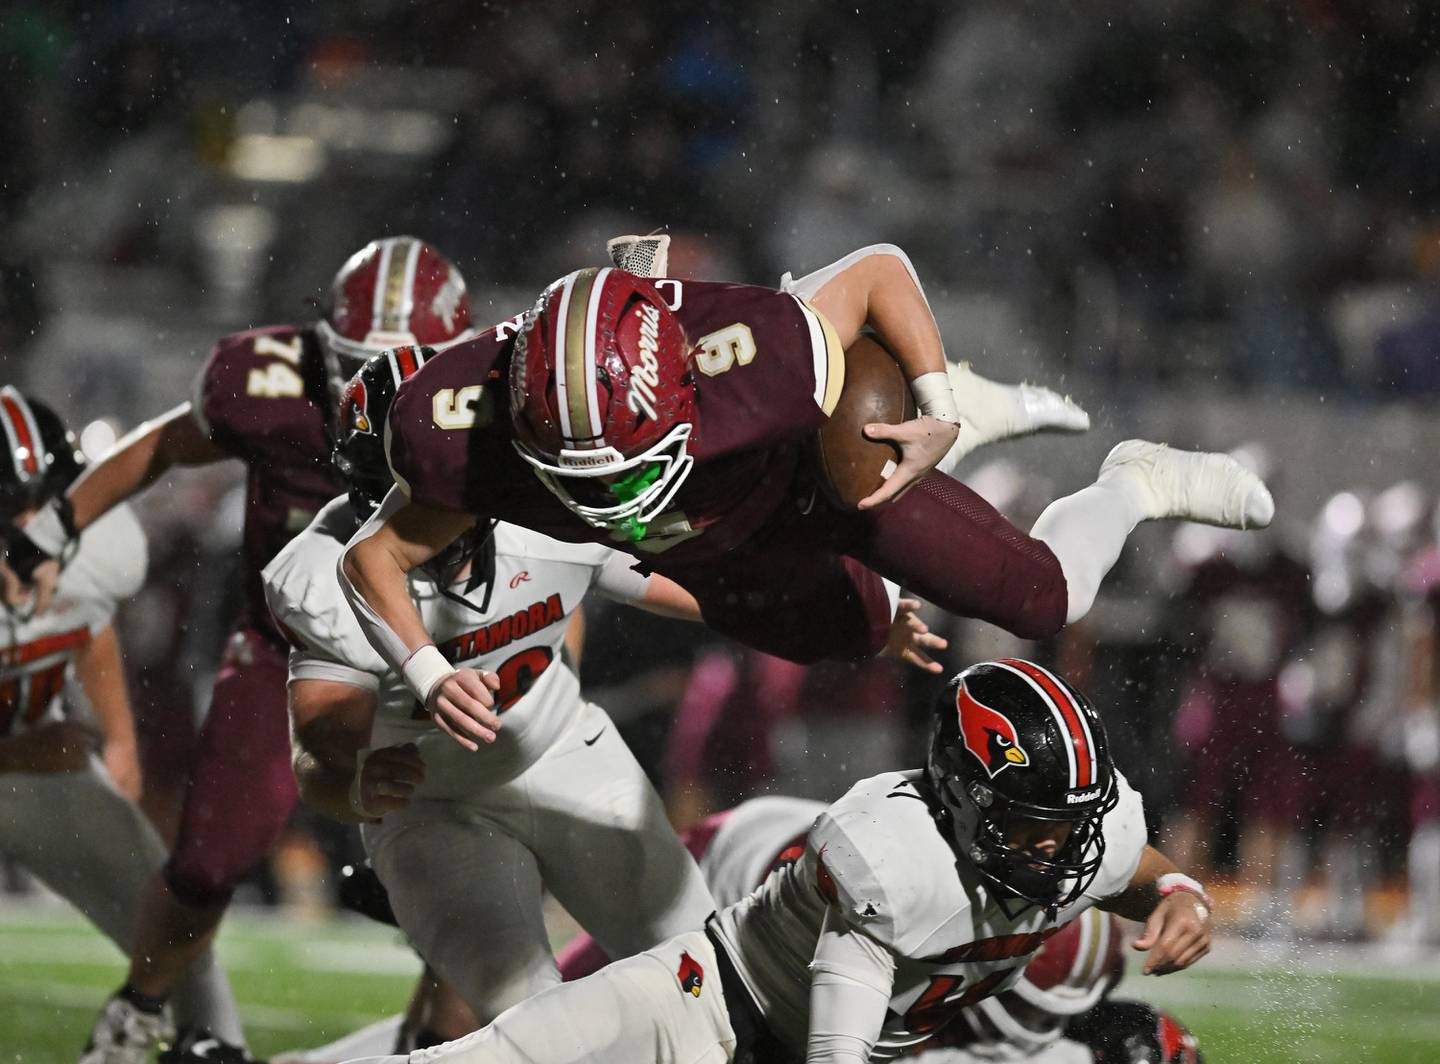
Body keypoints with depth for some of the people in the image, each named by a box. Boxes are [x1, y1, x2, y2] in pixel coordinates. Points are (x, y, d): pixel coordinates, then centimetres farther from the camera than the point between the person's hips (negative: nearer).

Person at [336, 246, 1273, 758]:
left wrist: (939, 415, -34)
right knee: (853, 632, 31)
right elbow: (376, 558, -25)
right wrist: (429, 673, -41)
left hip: (799, 480, -4)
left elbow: (879, 268, -30)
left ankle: (1139, 487, 34)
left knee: (1044, 600, 2)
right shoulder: (469, 433, -42)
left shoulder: (752, 373, -49)